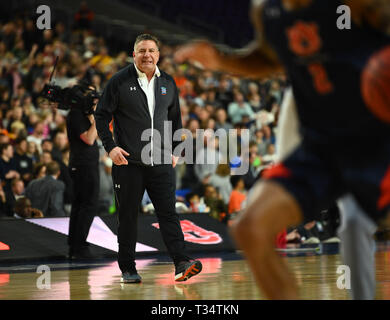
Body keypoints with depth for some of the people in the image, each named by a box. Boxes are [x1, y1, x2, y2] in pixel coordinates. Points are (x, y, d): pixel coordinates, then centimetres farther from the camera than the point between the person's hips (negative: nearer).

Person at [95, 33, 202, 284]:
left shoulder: (168, 83, 12)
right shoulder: (119, 82, 0)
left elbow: (175, 119, 22)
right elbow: (102, 116, 1)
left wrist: (175, 150, 15)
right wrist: (111, 146, -9)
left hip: (161, 162, 2)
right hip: (128, 162, -2)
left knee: (168, 212, -6)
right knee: (128, 216, 3)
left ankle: (182, 264, -12)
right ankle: (128, 269, 11)